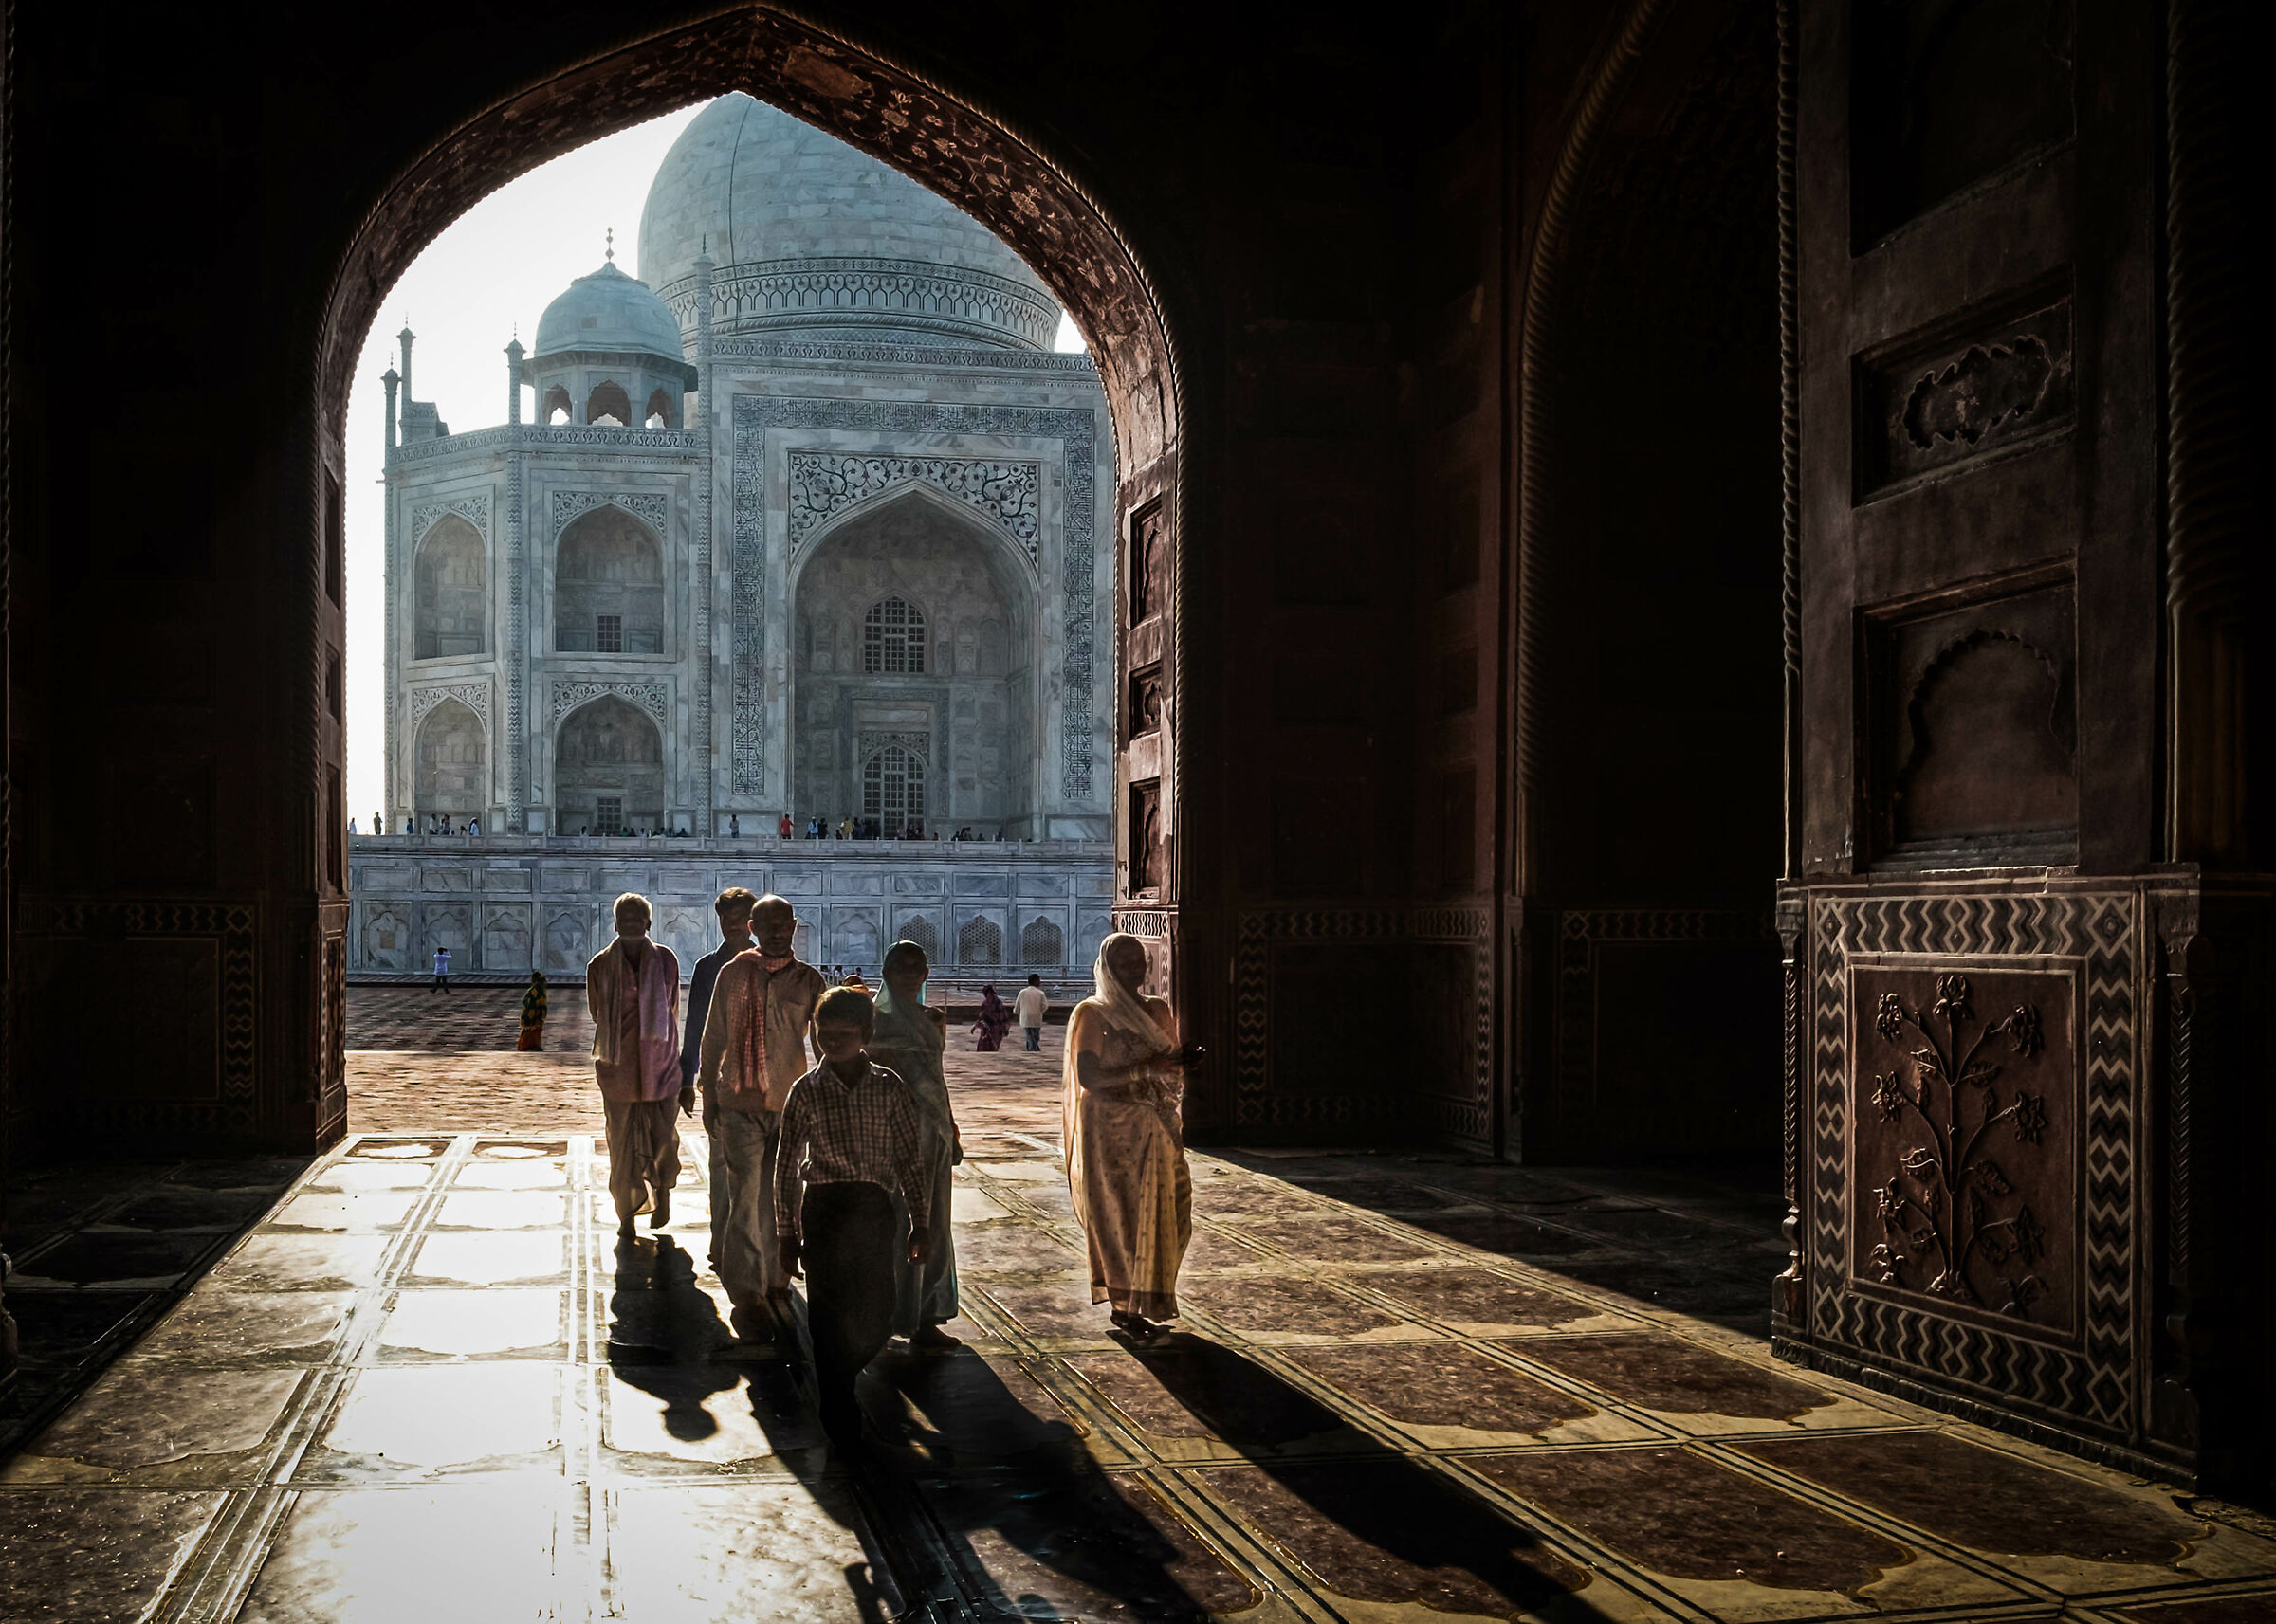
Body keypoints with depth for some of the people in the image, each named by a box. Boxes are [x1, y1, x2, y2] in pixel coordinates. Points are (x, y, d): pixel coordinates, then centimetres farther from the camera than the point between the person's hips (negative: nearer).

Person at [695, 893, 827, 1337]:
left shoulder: (809, 980, 5)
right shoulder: (732, 973, 3)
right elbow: (713, 1038, 8)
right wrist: (708, 1097, 7)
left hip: (790, 1102, 2)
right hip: (740, 1102, -1)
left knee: (781, 1200, 9)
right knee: (744, 1200, -6)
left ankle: (776, 1284, 23)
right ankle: (746, 1297, 0)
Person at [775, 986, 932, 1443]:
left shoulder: (889, 1088, 2)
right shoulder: (806, 1091, 1)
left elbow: (912, 1159, 7)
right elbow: (787, 1167, 6)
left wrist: (920, 1222, 6)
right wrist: (788, 1234, 5)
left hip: (876, 1210, 1)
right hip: (824, 1210, -1)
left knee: (876, 1318, 3)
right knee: (829, 1311, -2)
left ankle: (842, 1376, 33)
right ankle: (839, 1411, 12)